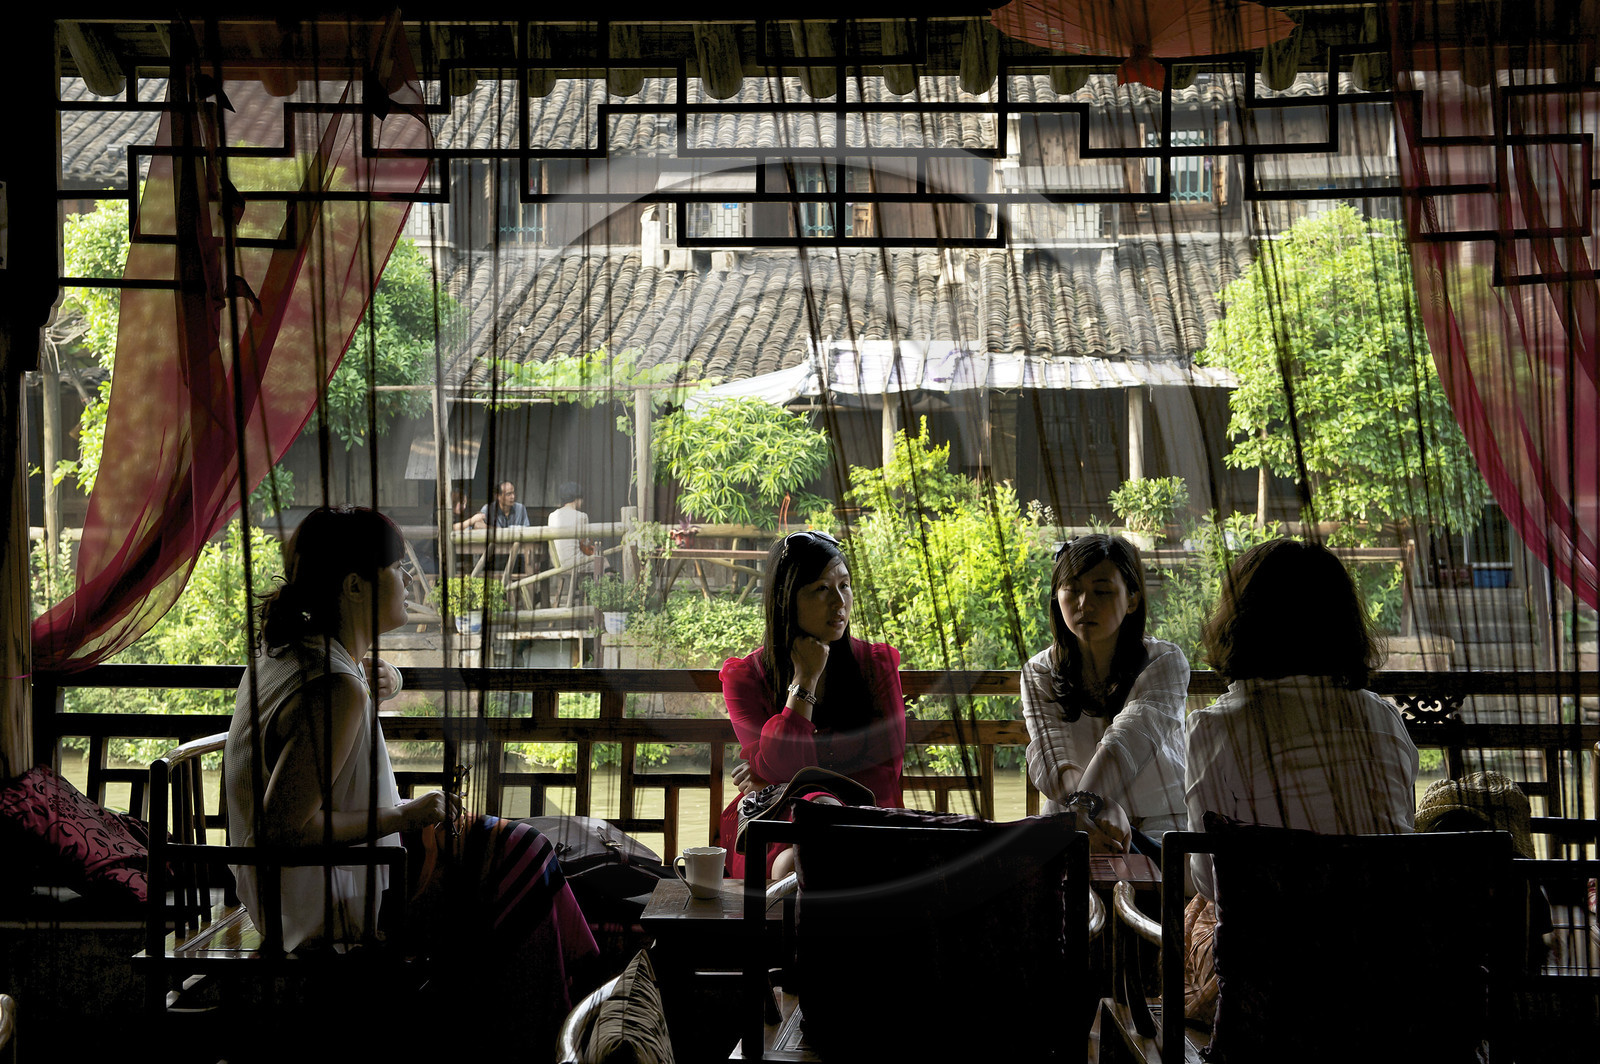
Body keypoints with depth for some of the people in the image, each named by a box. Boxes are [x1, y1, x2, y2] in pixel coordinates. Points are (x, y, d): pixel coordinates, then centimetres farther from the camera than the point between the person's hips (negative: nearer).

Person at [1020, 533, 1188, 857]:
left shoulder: (1165, 663, -5)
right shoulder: (1039, 672, 3)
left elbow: (1129, 737, -25)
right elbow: (1049, 757, -15)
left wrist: (1087, 803, -45)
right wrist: (1101, 810, -37)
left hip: (1156, 829, -3)